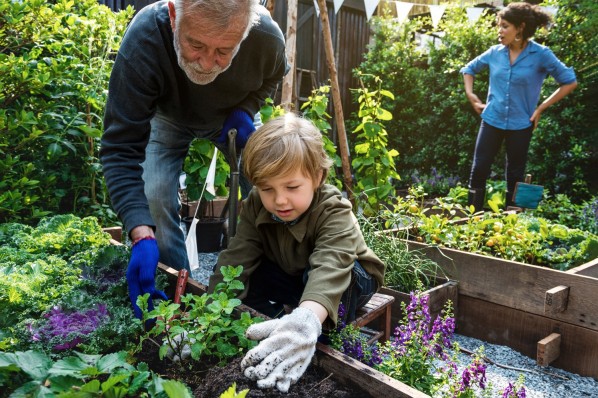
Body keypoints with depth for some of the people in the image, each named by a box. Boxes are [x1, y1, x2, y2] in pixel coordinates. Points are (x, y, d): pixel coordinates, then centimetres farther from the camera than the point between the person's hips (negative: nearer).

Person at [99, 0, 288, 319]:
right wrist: (142, 236, -50)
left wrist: (245, 109, -24)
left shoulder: (267, 37, -33)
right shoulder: (142, 40, -40)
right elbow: (121, 149, -39)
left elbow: (272, 76, -5)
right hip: (168, 117, -1)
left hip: (232, 118, 2)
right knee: (155, 196, -22)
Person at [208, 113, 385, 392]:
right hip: (293, 278, 5)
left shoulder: (335, 213, -35)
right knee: (246, 276, -20)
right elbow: (235, 259, -27)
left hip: (348, 280, -4)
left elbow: (330, 268, -53)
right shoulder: (255, 207, -20)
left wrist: (306, 320, -73)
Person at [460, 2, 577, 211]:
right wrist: (470, 94, 4)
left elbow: (570, 82, -3)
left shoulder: (541, 54, -9)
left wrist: (541, 108, -6)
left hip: (520, 125, -2)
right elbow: (469, 69, 18)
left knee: (515, 176, 10)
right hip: (492, 121, 3)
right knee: (478, 170, 0)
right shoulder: (495, 52, 0)